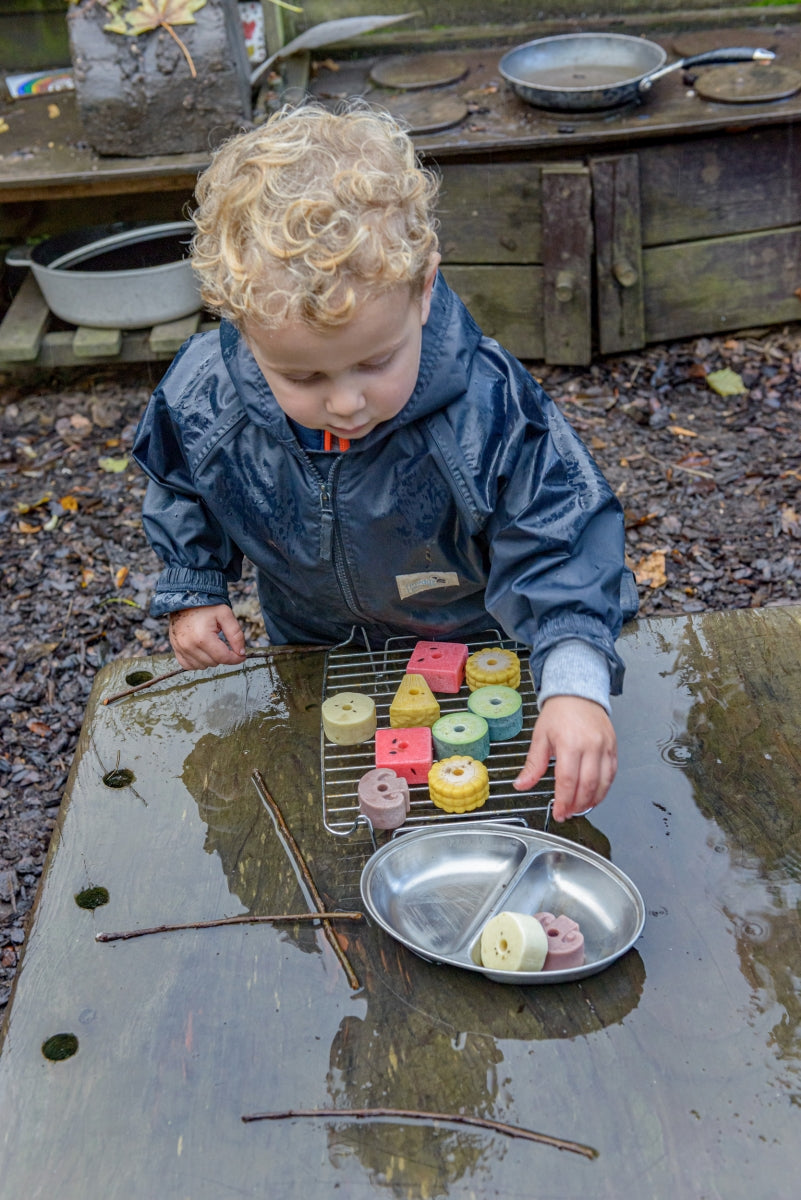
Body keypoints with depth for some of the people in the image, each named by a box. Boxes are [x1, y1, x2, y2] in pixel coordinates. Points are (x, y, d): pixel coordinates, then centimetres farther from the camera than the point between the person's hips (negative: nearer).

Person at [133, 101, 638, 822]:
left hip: (471, 647, -2)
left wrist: (575, 680, -44)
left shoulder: (489, 407, -38)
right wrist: (191, 592, -7)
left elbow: (557, 544, -33)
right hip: (312, 652, 3)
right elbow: (181, 494, -3)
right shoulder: (204, 401, -28)